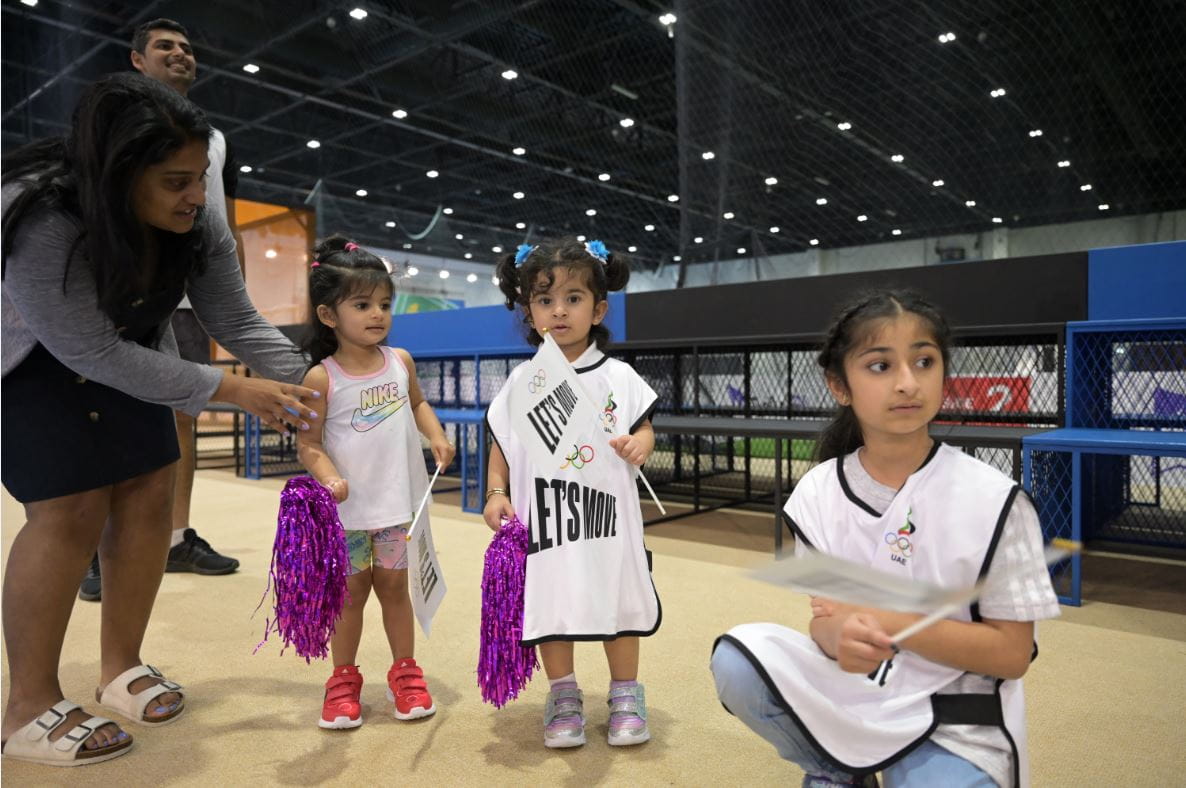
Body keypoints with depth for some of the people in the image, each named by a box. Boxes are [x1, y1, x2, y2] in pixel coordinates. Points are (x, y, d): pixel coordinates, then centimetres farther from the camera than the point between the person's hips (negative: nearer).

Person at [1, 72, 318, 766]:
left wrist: (307, 387, -27)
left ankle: (122, 668, 13)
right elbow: (94, 353, -32)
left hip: (125, 348, 6)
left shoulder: (197, 226, -19)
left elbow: (240, 324, -14)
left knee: (149, 489, -3)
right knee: (72, 507, -15)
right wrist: (233, 391, -34)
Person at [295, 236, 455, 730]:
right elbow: (309, 444, -8)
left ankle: (405, 672, 29)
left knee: (394, 585, 14)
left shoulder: (400, 361, 1)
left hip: (398, 503, 3)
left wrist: (436, 435, 2)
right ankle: (344, 680, 29)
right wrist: (329, 477, -26)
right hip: (347, 508, -3)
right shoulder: (321, 378, -11)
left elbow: (417, 402, 19)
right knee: (351, 592, 10)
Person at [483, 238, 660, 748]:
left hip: (606, 513, -1)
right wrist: (496, 492, -3)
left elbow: (643, 429, 1)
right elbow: (501, 443, 8)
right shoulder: (521, 381, 2)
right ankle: (563, 694, 31)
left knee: (615, 602, 11)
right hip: (543, 516, 1)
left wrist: (639, 444, -21)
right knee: (551, 605, 11)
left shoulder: (617, 376, -2)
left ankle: (625, 693, 31)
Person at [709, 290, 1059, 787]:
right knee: (737, 659, -20)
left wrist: (888, 622, -23)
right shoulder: (818, 492, -6)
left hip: (951, 726, -2)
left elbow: (1011, 654, -11)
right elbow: (824, 617, -3)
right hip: (849, 694, 3)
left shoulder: (992, 499, -14)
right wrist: (841, 636, -28)